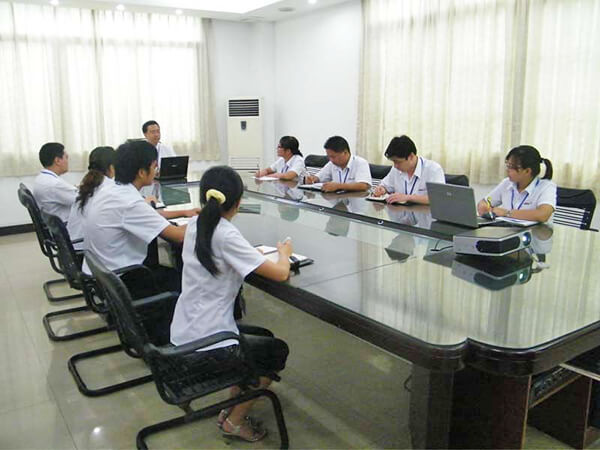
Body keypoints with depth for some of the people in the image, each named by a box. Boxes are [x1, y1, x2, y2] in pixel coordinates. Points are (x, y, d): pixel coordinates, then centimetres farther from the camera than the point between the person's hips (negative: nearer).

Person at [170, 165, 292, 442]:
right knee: (278, 351, 14)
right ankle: (234, 420, 21)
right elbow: (280, 274, -22)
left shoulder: (195, 225, 0)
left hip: (185, 332, 8)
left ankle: (231, 407, 29)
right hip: (206, 343, -8)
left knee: (263, 336, 25)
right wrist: (284, 252, -1)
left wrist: (271, 258, 4)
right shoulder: (226, 235, -24)